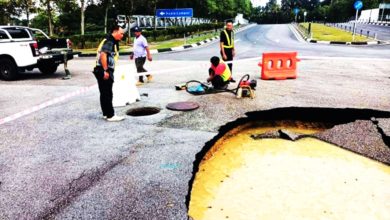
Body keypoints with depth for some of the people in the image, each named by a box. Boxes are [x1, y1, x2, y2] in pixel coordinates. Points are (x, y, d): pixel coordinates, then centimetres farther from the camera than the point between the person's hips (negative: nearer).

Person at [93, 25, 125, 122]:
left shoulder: (112, 42, 20)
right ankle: (110, 115, 0)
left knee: (104, 94, 14)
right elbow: (103, 54, -23)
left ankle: (106, 114, 22)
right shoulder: (109, 41, -12)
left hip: (105, 71, 10)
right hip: (104, 71, -10)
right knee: (107, 94, -5)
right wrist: (105, 71, -24)